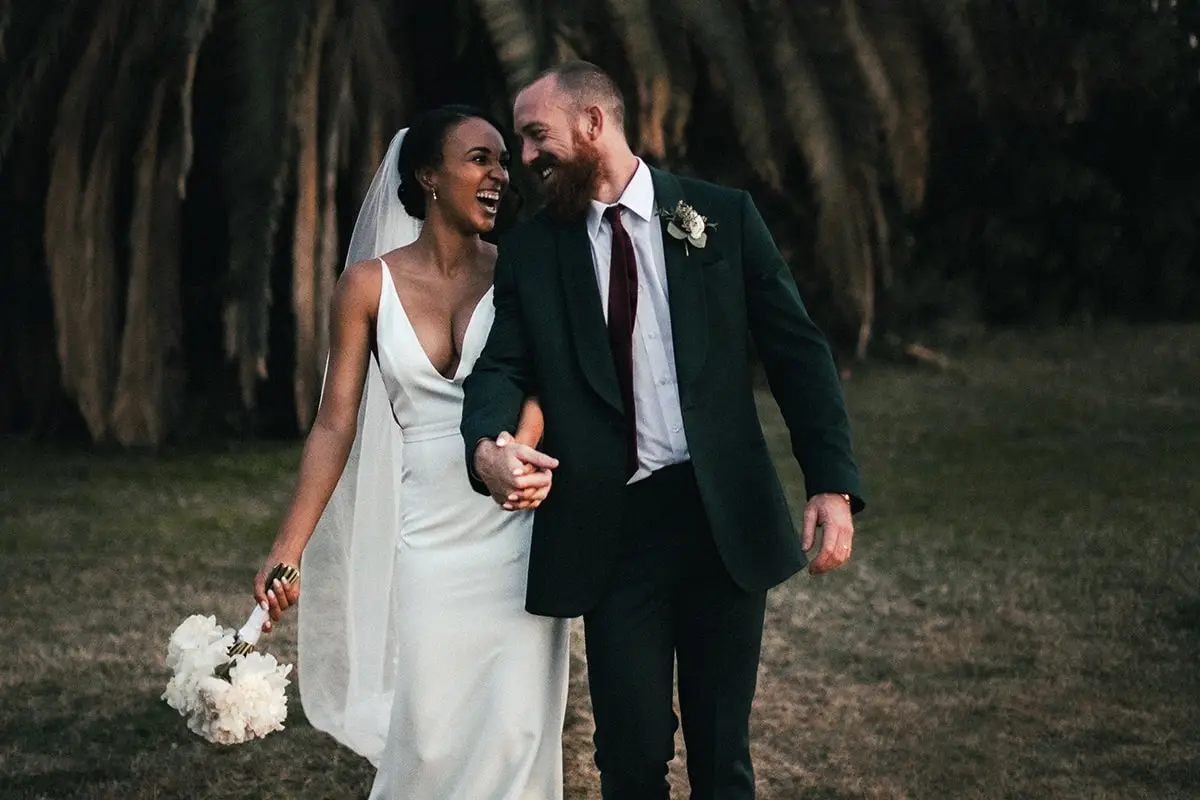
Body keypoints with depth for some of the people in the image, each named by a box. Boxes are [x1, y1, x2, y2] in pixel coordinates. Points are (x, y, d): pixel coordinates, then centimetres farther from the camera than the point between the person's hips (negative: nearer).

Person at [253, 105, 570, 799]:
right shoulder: (370, 285, 1)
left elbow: (544, 386, -9)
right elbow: (336, 424, 1)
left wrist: (525, 456, -33)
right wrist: (287, 552, -6)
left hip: (515, 529, 0)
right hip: (428, 535, 0)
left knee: (514, 731, -1)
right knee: (430, 735, 0)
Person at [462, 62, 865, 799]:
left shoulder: (723, 217, 3)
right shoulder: (531, 251, 7)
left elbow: (798, 350, 2)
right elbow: (501, 367, 0)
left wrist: (833, 483, -9)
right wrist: (487, 446, -23)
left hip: (723, 517, -1)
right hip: (611, 528, 1)